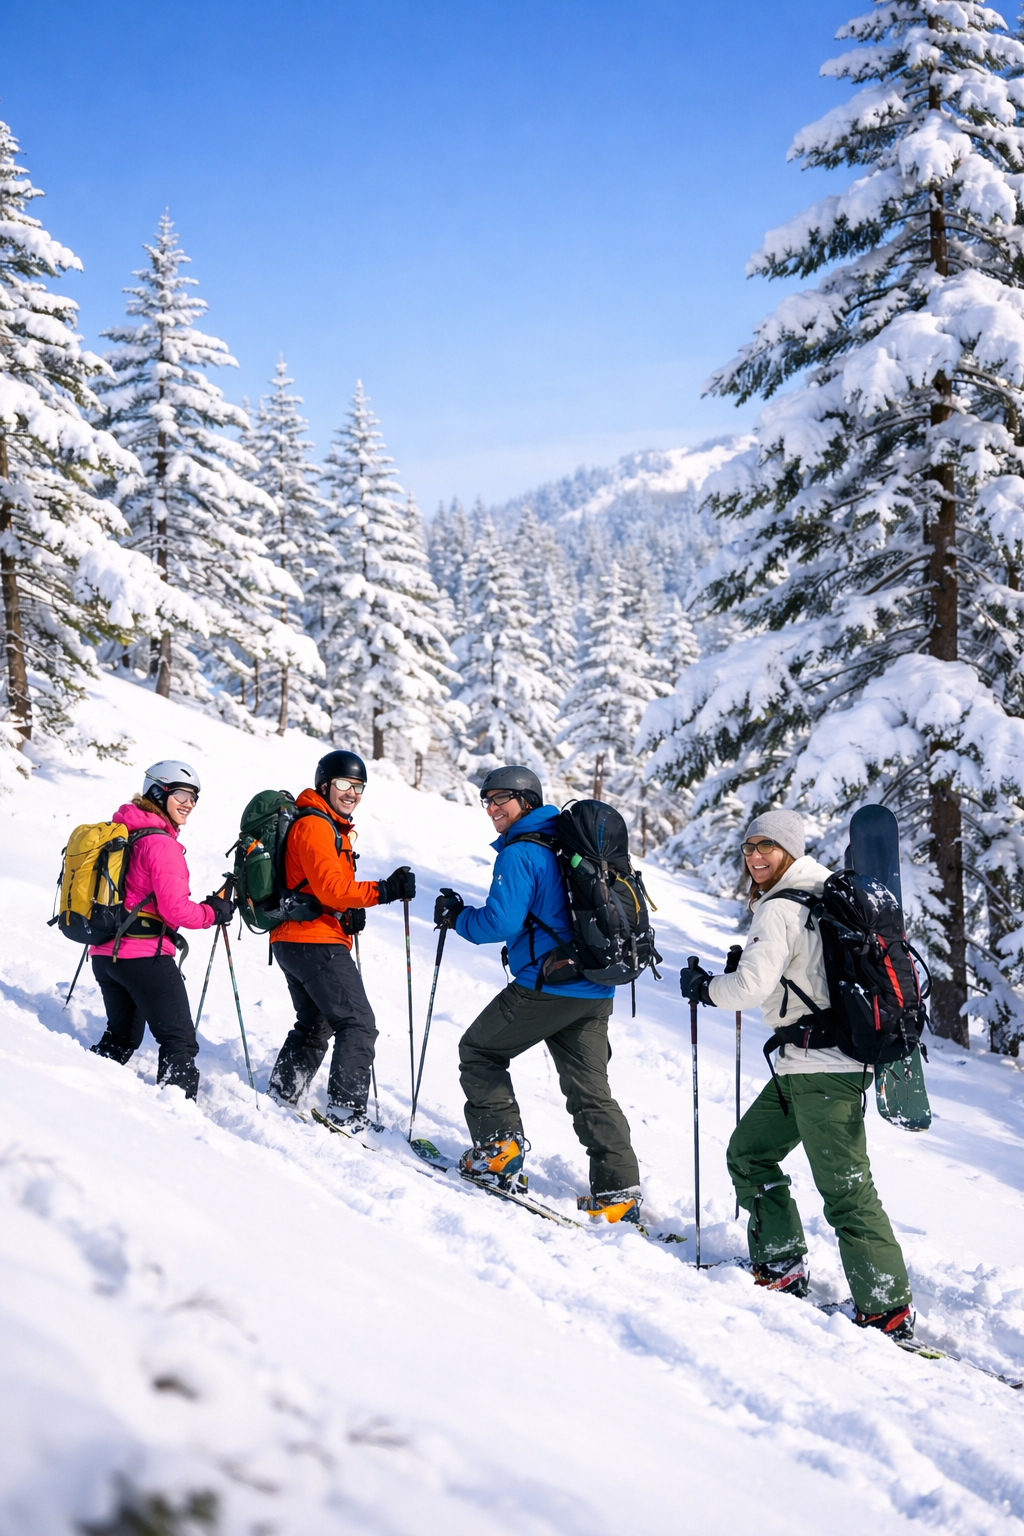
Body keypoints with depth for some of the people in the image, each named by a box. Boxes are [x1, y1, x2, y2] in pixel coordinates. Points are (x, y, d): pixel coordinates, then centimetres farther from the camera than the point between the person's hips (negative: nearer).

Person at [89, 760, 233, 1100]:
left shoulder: (121, 831, 11)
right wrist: (215, 912, -2)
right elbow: (176, 908, -18)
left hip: (105, 951, 8)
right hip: (145, 955, -8)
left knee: (122, 1035, 26)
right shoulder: (161, 843, -15)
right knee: (179, 1042, -3)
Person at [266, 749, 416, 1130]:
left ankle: (281, 1096, 27)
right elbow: (330, 887, -26)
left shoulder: (331, 828, 20)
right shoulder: (314, 826, -13)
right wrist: (384, 891, -34)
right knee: (358, 1023, -13)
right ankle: (346, 1111, -19)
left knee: (314, 1024, 23)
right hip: (316, 942, -11)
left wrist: (351, 912, 12)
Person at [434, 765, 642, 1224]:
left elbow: (500, 922, -17)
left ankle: (500, 1149, 7)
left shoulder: (520, 853, -11)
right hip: (595, 993, 8)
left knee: (479, 1052, 13)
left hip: (545, 988, -8)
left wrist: (456, 917, 0)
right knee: (590, 1089, 9)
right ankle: (618, 1190, 0)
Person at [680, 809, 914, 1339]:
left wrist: (705, 988, -4)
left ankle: (888, 1309, -8)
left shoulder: (778, 911, -14)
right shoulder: (825, 891, 14)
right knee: (749, 1153, 18)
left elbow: (753, 987, -24)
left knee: (845, 1188, -9)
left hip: (820, 1067, -10)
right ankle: (781, 1267, 23)